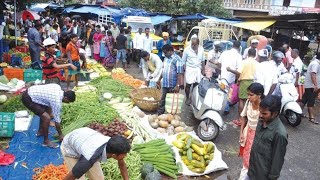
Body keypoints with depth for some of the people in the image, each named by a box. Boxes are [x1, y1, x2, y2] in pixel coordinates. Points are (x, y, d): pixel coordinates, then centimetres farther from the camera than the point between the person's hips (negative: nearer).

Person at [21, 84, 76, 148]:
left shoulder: (58, 87, 2)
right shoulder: (57, 101, -20)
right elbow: (57, 120, -10)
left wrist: (50, 113, 32)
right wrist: (60, 134, 3)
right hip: (28, 98, -10)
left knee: (46, 111, 23)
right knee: (47, 117, -15)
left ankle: (40, 131, 38)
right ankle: (46, 141, 1)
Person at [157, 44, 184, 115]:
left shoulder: (177, 59, -13)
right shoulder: (166, 59, 12)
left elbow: (180, 74, -19)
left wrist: (178, 85, -23)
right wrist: (159, 79, 23)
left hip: (173, 86, -7)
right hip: (165, 84, 7)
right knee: (162, 100, 13)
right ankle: (159, 115, 23)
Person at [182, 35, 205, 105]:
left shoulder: (201, 49, -1)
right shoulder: (187, 49, -11)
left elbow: (203, 60, 11)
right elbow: (183, 61, -5)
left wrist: (203, 69, 11)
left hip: (198, 69, 3)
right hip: (189, 69, -3)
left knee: (196, 84, 9)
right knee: (188, 84, -2)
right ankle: (187, 98, 15)